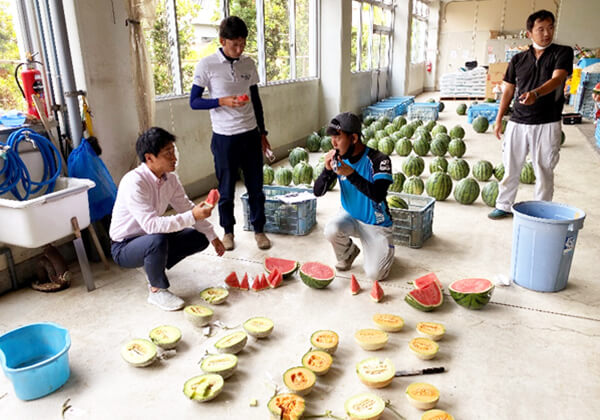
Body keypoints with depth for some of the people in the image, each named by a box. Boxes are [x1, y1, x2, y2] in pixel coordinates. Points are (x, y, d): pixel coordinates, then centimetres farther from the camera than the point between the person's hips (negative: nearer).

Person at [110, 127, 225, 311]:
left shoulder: (170, 179, -6)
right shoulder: (133, 182, -29)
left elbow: (187, 207, 3)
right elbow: (151, 224, -37)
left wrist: (213, 236, -3)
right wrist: (192, 217, -41)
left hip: (153, 239, 7)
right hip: (124, 247, -7)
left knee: (200, 238, -2)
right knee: (157, 240, -38)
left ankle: (154, 268, 11)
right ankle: (157, 290, -12)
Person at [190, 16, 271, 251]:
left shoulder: (249, 64, 5)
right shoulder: (207, 65, -7)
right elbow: (194, 102, -5)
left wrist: (262, 132, 13)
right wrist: (223, 101, -20)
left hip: (250, 134, 3)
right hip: (224, 137, -3)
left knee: (256, 186, 8)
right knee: (226, 189, 7)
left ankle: (259, 229, 24)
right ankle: (228, 231, 27)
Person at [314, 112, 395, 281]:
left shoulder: (379, 160, -22)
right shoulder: (339, 158, -9)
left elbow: (378, 195, -34)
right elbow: (317, 192, -9)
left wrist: (351, 173, -41)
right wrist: (328, 169, -27)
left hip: (376, 224, -3)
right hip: (349, 216, 4)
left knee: (375, 274, -13)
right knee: (331, 230, -30)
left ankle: (385, 248, 23)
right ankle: (349, 253, 5)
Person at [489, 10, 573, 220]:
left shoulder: (563, 53, 0)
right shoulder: (518, 59, 8)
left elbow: (557, 79, -17)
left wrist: (535, 94, -37)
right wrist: (499, 119, 9)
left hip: (547, 124, -2)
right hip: (518, 123, 3)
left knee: (544, 171, 5)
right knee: (510, 167, 9)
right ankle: (503, 206, 24)